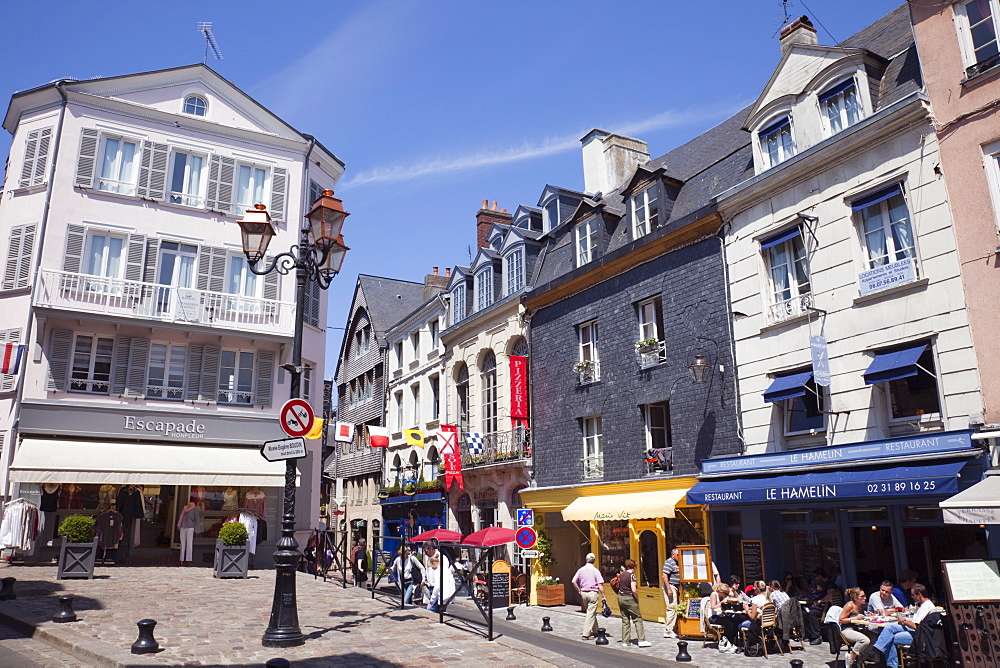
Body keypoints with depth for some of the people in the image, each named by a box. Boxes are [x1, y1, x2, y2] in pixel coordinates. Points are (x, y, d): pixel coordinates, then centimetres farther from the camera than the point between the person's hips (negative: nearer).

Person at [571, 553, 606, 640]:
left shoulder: (581, 570, 4)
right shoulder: (595, 570, -8)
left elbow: (574, 582, 2)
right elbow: (600, 585, -11)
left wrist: (579, 592, 10)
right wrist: (603, 596, -5)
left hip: (584, 593, 5)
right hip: (593, 593, -5)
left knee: (591, 612, 19)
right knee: (591, 613, -1)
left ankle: (595, 631, 27)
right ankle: (586, 634, -4)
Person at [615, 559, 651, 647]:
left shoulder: (621, 575, 9)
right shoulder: (631, 575, -12)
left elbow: (618, 586, 14)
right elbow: (634, 590, -18)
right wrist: (637, 598, -7)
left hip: (620, 598, 7)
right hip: (629, 598, -7)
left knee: (625, 619, 12)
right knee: (637, 618, 2)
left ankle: (625, 641, 12)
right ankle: (641, 640, -1)